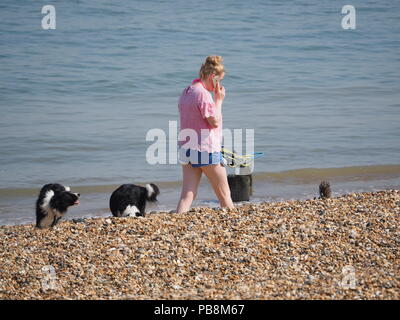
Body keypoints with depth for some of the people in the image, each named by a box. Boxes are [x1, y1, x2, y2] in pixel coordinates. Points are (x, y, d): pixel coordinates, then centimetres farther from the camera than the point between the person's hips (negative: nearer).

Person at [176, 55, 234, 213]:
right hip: (206, 150, -8)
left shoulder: (186, 92, 11)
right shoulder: (203, 94, -17)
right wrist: (219, 100, -6)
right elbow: (215, 122, -15)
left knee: (187, 194, 1)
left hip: (186, 148, 8)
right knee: (224, 195, 7)